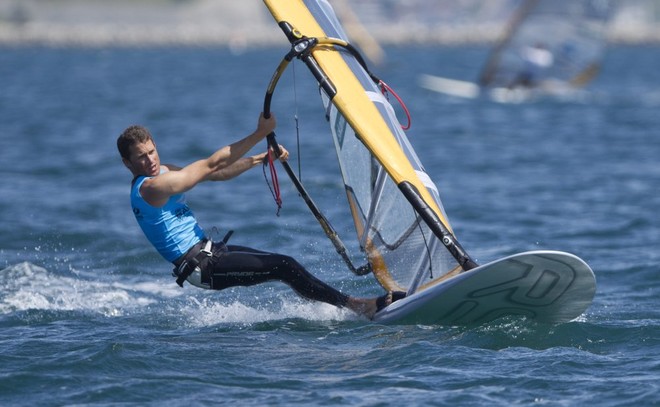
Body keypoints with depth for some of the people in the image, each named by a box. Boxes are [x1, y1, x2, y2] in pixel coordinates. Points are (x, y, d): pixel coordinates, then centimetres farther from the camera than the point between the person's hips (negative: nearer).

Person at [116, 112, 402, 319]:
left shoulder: (161, 172, 13)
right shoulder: (150, 187, -18)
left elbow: (216, 174, 15)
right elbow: (209, 166, -20)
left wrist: (260, 158, 2)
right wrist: (259, 134, -19)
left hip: (206, 250, 10)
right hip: (200, 267, -10)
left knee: (286, 265, 7)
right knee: (285, 268, -17)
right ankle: (357, 307, -17)